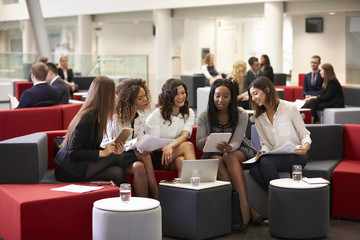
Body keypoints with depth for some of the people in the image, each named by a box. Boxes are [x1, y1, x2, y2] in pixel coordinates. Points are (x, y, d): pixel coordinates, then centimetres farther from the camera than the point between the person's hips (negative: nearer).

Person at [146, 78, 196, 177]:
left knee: (181, 160, -36)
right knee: (188, 145, -30)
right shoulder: (156, 115, -5)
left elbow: (185, 135, -11)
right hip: (157, 158, -3)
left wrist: (171, 146, -33)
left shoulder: (189, 113, 7)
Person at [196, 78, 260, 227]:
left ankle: (244, 205, -47)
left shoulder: (241, 115, -5)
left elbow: (236, 142, -15)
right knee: (217, 160, -34)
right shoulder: (205, 117, -1)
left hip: (239, 151, -1)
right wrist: (206, 141, -35)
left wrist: (229, 148, -41)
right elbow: (198, 144, -8)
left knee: (229, 157, -36)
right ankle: (247, 209, -42)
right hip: (213, 153, 1)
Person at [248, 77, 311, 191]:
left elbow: (304, 134, 2)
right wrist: (263, 151, -8)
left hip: (295, 156, -4)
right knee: (253, 168, -30)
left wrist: (306, 145, -20)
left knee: (265, 161, -34)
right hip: (275, 156, 4)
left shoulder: (290, 108, -2)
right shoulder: (258, 118, 13)